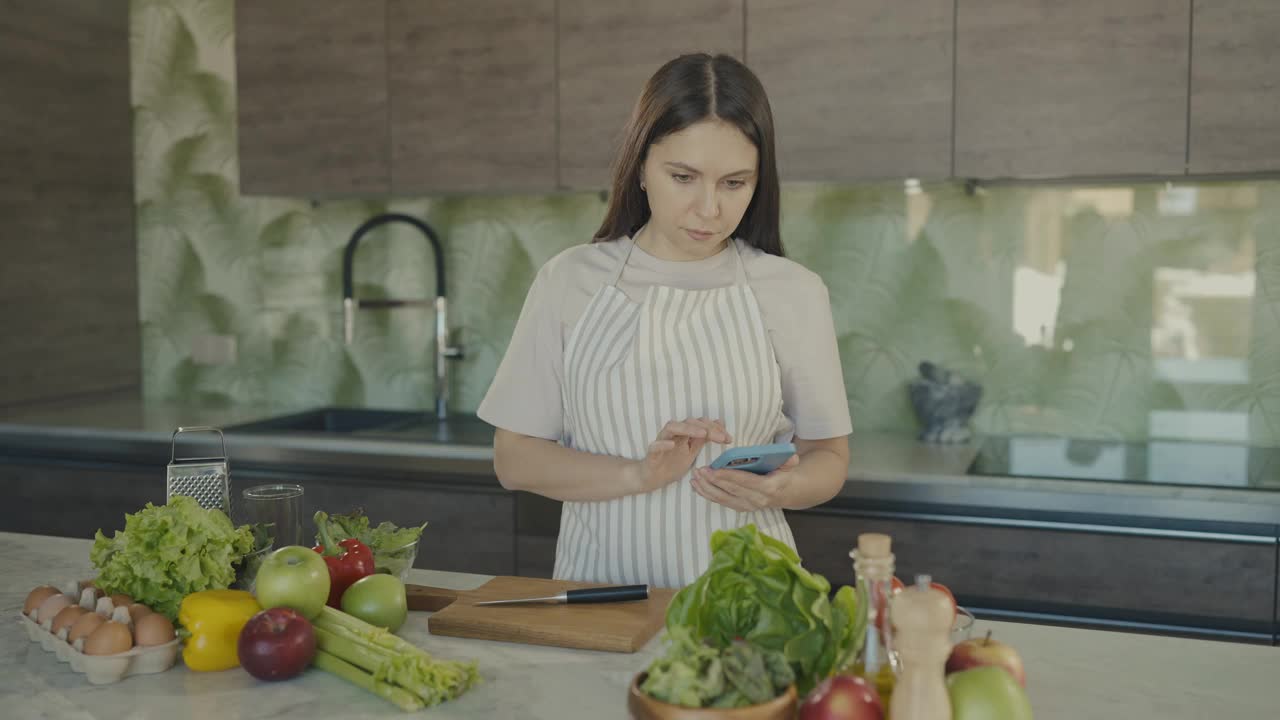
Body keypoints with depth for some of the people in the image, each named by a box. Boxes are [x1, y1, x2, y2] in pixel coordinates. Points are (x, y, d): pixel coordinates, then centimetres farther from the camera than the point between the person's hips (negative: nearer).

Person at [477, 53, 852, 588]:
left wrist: (781, 487, -14)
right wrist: (638, 474, -14)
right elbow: (514, 459, 2)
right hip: (599, 579, 0)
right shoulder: (569, 282, 2)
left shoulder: (792, 292, 1)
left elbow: (828, 457, 8)